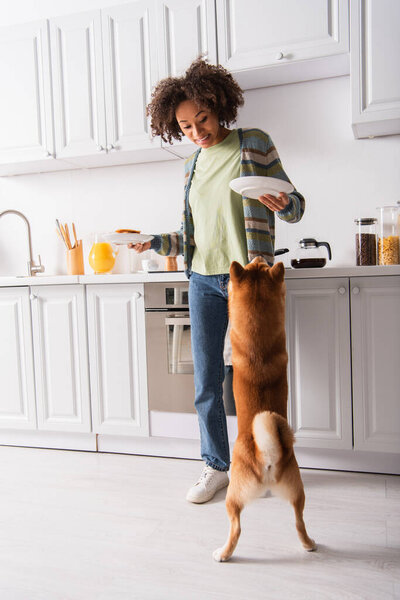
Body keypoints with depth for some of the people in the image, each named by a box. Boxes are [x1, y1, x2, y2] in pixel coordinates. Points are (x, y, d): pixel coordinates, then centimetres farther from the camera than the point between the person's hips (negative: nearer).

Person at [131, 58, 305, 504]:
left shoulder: (254, 144, 0)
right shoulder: (193, 165, 14)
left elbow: (296, 205, 0)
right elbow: (194, 235, 15)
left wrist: (283, 205, -22)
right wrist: (155, 242, 2)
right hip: (203, 281, 5)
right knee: (206, 381, 6)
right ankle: (216, 467, 24)